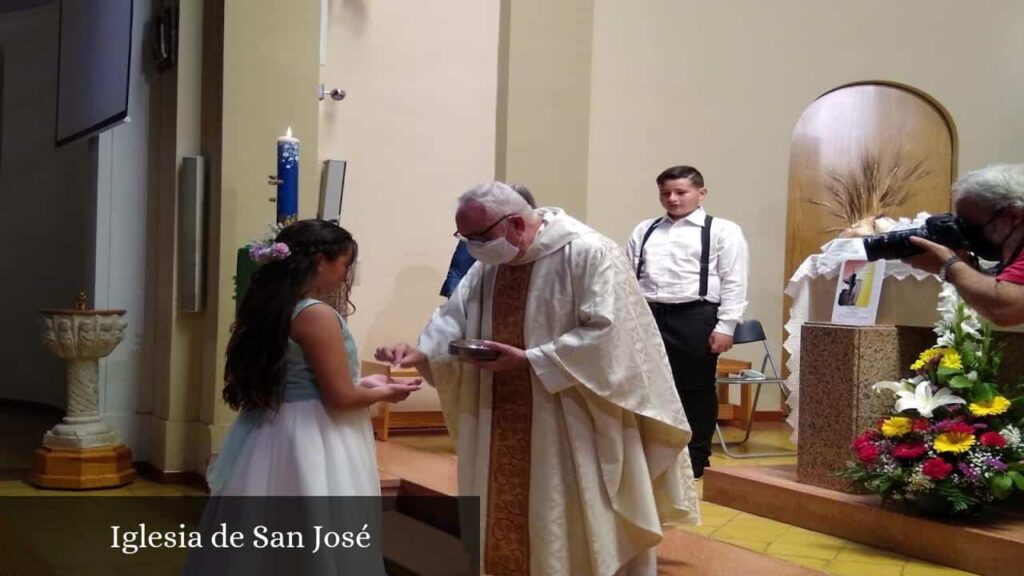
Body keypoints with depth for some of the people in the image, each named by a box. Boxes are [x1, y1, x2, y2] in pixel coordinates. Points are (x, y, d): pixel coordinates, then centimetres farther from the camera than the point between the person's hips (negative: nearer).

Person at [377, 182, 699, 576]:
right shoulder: (488, 265, 9)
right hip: (507, 425, 7)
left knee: (575, 528, 4)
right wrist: (421, 353, -16)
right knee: (509, 522, 12)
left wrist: (528, 360, -22)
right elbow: (453, 319, 4)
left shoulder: (589, 253, -15)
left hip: (574, 424, -6)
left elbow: (606, 333, -21)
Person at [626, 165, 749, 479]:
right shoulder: (644, 230, 16)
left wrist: (725, 327, -10)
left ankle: (696, 462, 19)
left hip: (695, 318, -4)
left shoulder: (722, 231, 2)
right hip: (648, 316, 4)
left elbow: (734, 283, -3)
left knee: (696, 391, 6)